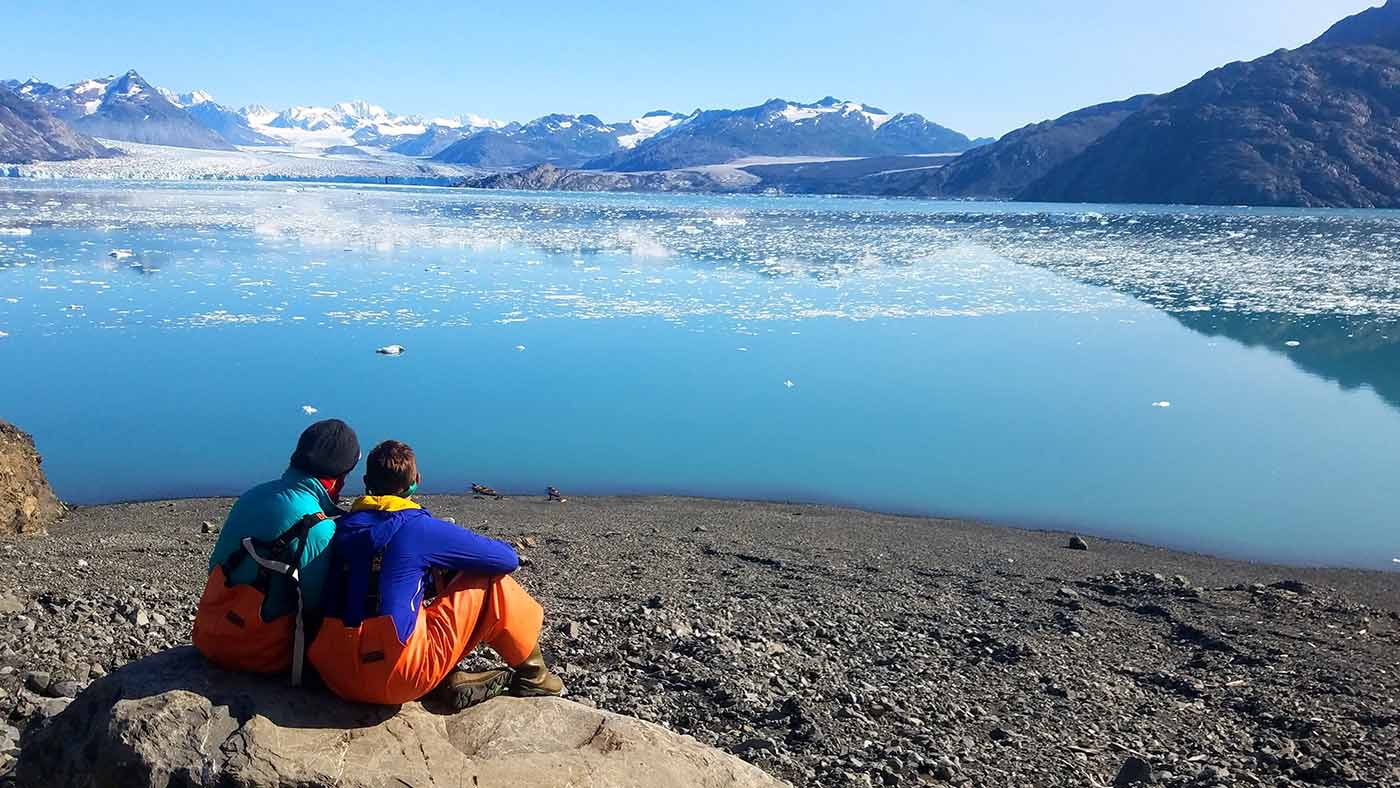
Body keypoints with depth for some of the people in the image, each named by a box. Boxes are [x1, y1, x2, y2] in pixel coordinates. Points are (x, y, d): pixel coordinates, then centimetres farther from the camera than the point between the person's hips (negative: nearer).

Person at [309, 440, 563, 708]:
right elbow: (507, 559, 0)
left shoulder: (342, 527, 9)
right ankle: (532, 675, 21)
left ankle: (449, 681, 13)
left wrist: (435, 580, 23)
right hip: (399, 678, -6)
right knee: (492, 581, 6)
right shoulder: (419, 527, -8)